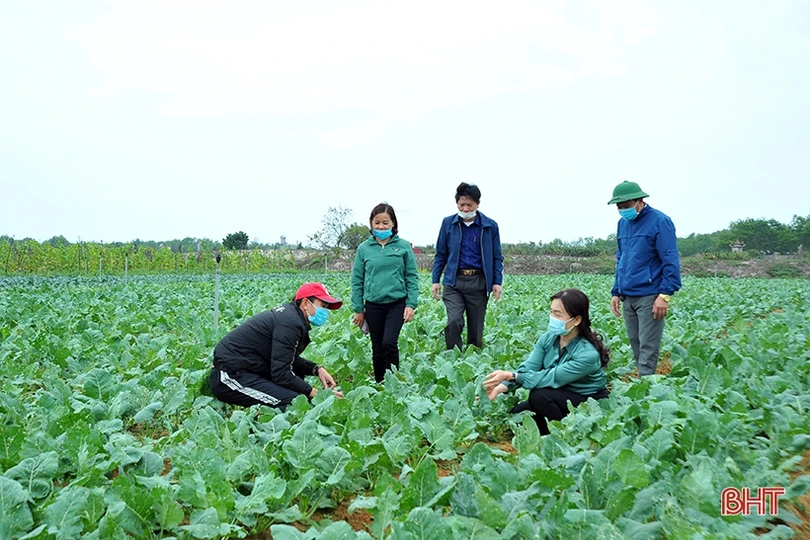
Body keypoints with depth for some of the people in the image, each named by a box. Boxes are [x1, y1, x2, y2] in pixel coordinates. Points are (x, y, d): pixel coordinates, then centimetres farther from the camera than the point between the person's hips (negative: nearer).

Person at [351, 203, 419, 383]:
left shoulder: (404, 246, 1)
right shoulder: (364, 248, 4)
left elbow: (412, 277, 2)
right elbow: (357, 281, 7)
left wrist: (411, 304, -6)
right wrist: (358, 309, 5)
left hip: (397, 303, -2)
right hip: (373, 305, 2)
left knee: (389, 342, -18)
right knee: (377, 349, 9)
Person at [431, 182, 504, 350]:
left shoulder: (490, 226, 3)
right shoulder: (448, 223, 5)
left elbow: (497, 257, 9)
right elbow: (441, 255, 11)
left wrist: (497, 282, -1)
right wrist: (435, 280, 5)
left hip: (478, 282, 1)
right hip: (454, 281, 0)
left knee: (476, 328, 7)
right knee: (454, 321, -18)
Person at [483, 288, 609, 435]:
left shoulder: (588, 353, -30)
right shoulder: (548, 338, -9)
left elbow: (551, 378, -32)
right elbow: (527, 368, -17)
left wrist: (512, 376, -36)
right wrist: (501, 387, -34)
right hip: (560, 398, 6)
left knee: (539, 396, -29)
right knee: (516, 413, -9)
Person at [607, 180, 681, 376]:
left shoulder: (659, 221, -8)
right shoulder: (623, 223, 13)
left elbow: (671, 261, -11)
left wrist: (665, 295, -18)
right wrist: (616, 292, 14)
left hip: (649, 297, -7)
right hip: (627, 297, 7)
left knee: (648, 349, -6)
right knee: (636, 346, 12)